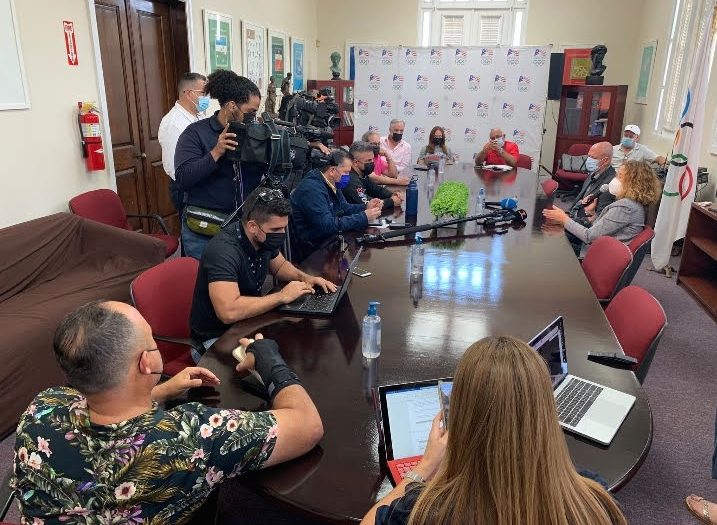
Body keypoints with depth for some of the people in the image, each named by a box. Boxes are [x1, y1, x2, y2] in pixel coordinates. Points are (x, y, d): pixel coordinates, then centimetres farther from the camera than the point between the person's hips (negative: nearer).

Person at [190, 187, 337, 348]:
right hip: (217, 336, -7)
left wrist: (305, 278, -5)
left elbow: (280, 265, 15)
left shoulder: (264, 238, -7)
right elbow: (228, 312, -40)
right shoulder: (223, 250, -30)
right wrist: (282, 296, -30)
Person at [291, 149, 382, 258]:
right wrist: (363, 217, -27)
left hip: (331, 239, 9)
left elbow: (344, 207, 18)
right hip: (314, 249, -9)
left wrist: (366, 207, -2)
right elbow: (327, 225, -29)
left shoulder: (331, 184, 6)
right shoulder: (312, 188, -24)